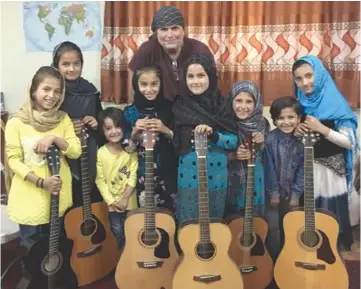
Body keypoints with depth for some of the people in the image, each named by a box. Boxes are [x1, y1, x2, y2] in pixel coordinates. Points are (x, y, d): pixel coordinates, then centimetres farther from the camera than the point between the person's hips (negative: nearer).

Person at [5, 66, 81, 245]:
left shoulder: (63, 119, 1)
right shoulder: (17, 122, -10)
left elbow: (76, 152, -4)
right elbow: (13, 160, -10)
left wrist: (54, 139, -20)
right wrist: (40, 182, -20)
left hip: (58, 193, 3)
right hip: (29, 194, -3)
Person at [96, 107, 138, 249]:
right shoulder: (101, 153, -8)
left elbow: (133, 176, -9)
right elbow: (100, 180, -6)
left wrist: (125, 199, -14)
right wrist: (111, 201, -11)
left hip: (129, 202, 0)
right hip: (111, 204, 0)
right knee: (117, 235, 11)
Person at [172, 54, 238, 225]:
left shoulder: (222, 105, -2)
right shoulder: (180, 106, 0)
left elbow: (234, 141, -8)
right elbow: (176, 142, 4)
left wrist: (212, 134, -21)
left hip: (216, 176, 0)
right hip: (188, 176, 0)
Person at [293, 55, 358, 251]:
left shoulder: (335, 103, -12)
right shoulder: (298, 103, 1)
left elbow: (350, 142, -14)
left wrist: (322, 129, -23)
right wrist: (295, 131, -11)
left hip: (331, 170, -4)